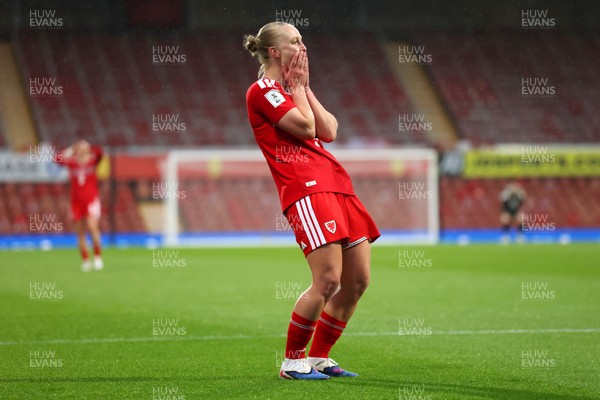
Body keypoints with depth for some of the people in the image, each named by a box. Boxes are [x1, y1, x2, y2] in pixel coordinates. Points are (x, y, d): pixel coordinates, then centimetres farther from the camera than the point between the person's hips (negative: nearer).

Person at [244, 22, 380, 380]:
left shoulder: (295, 89, 25)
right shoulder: (262, 91, -2)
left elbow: (329, 131, 13)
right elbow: (305, 127, -10)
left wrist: (305, 88, 13)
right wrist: (297, 87, 3)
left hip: (336, 185, 9)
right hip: (304, 188, -9)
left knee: (358, 280, 3)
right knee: (328, 280, -18)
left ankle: (319, 357, 16)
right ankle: (293, 361, -3)